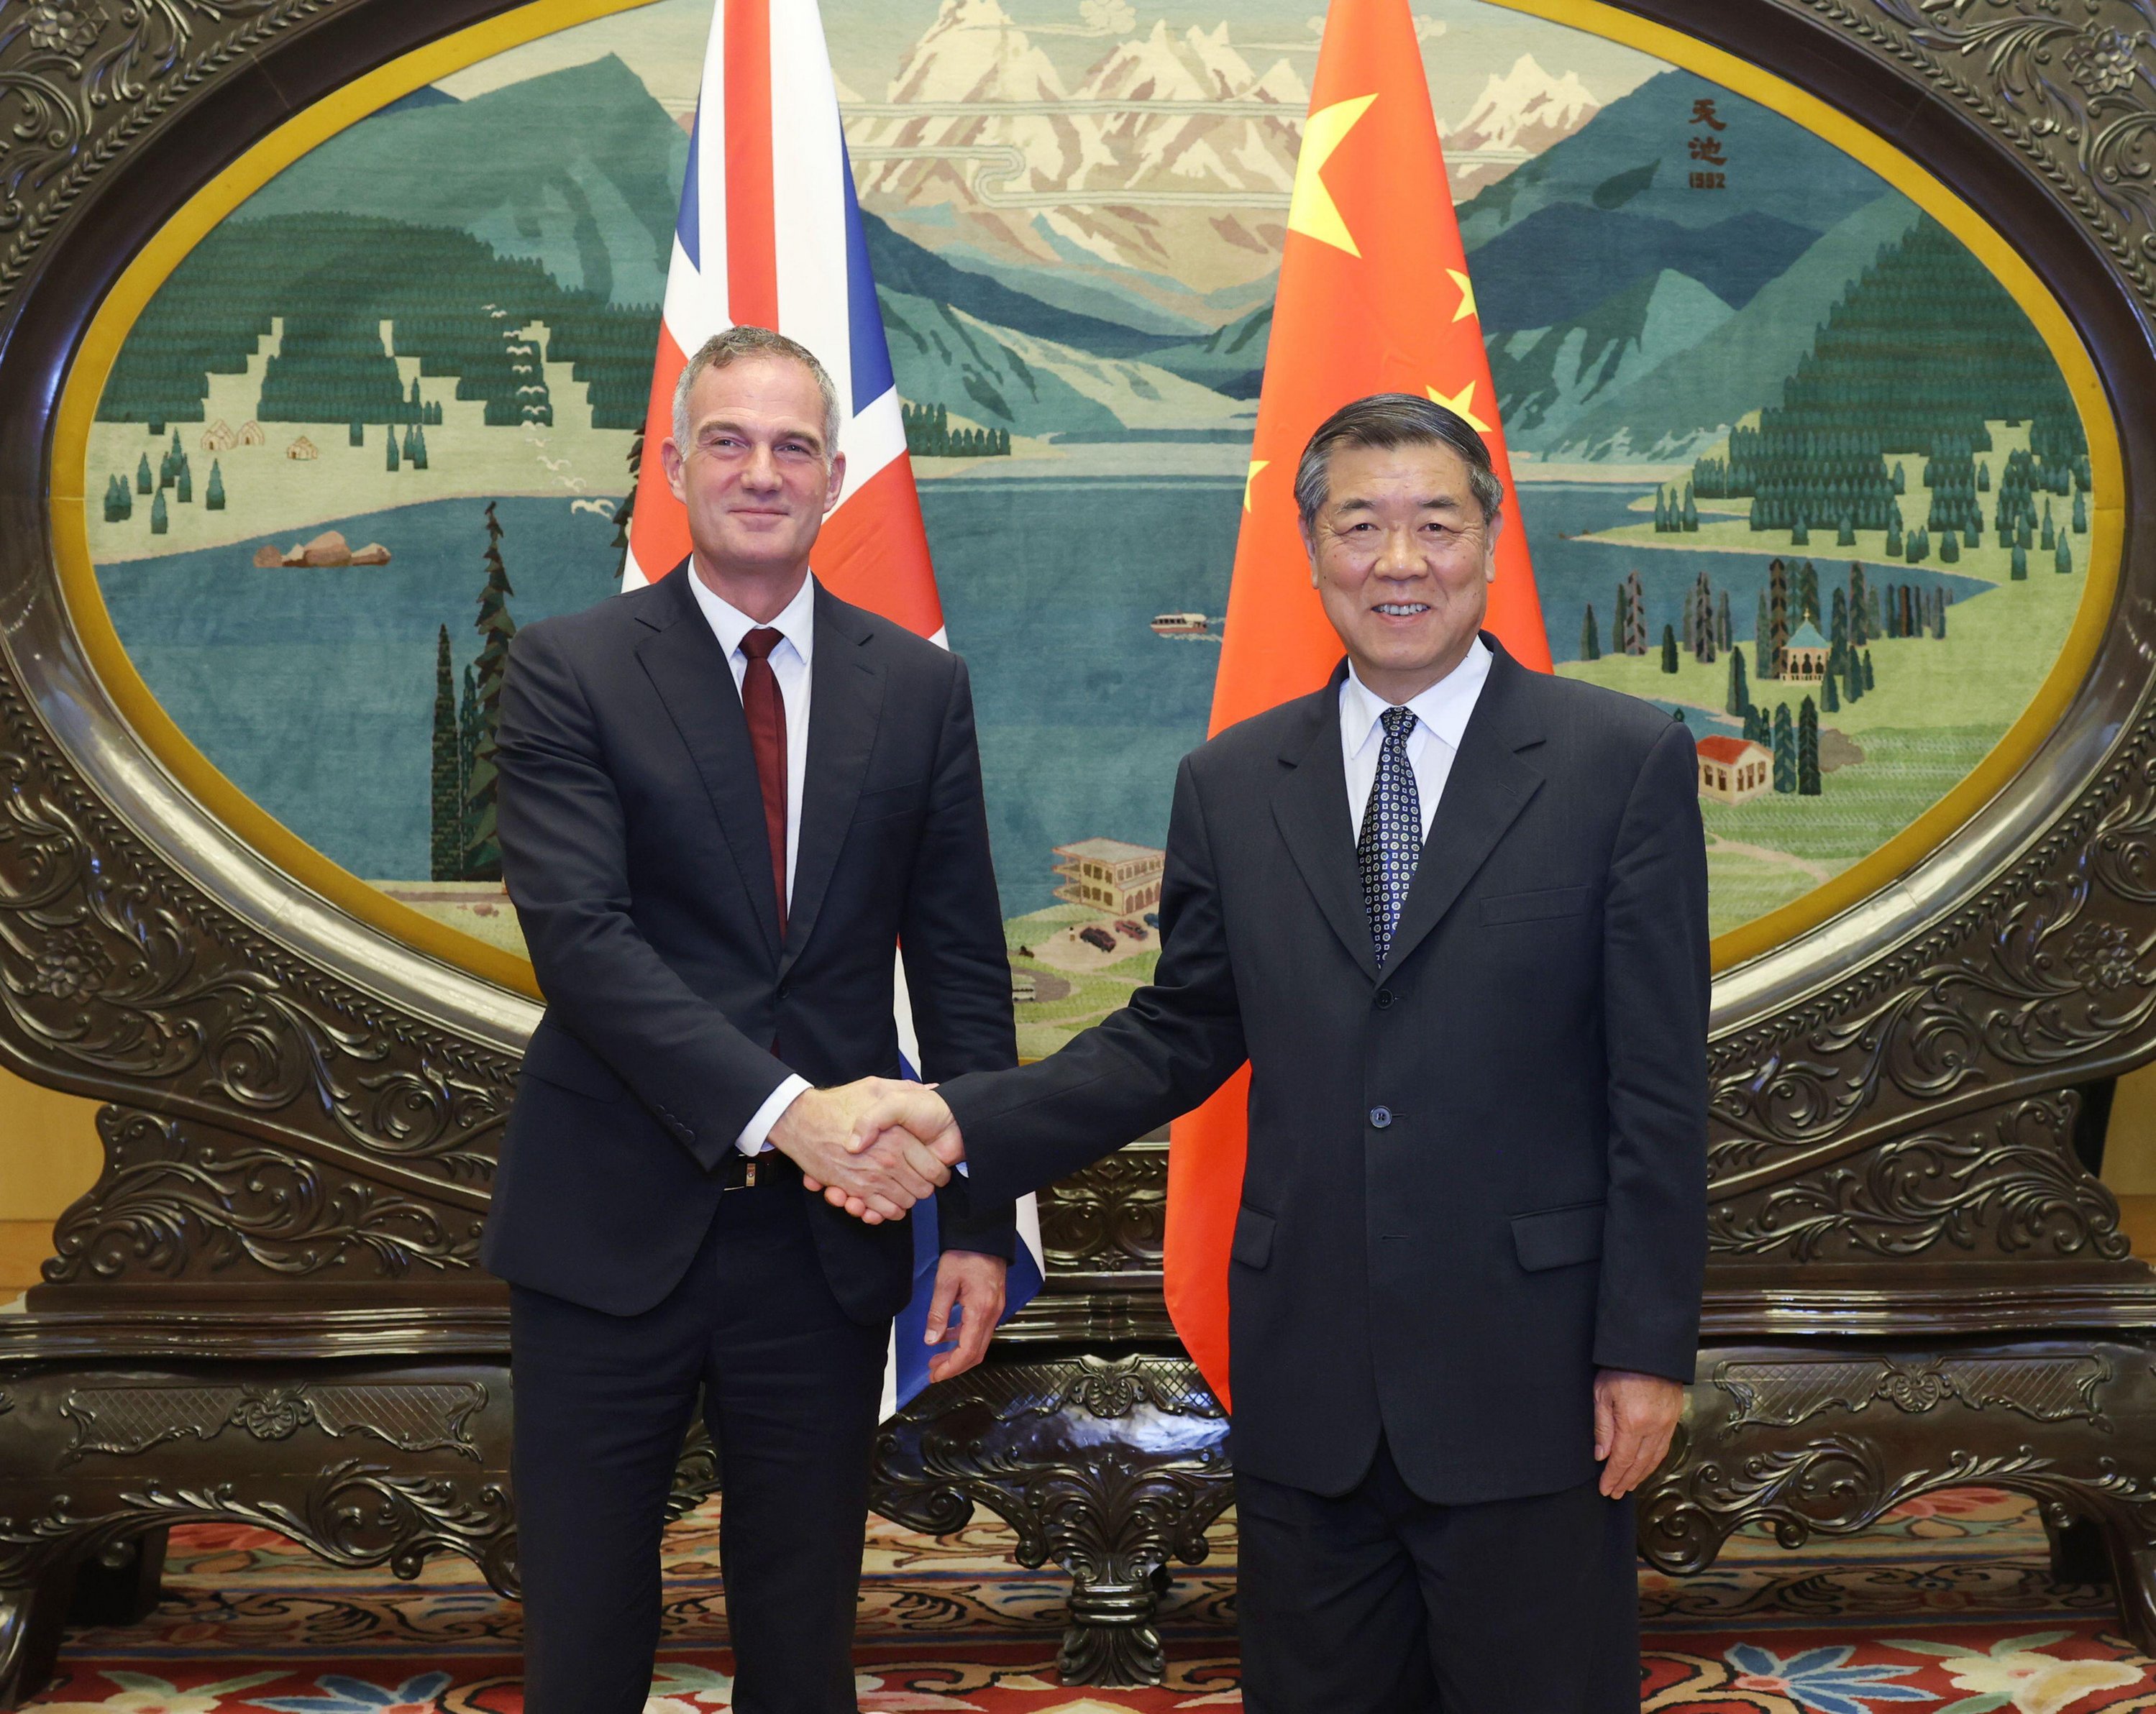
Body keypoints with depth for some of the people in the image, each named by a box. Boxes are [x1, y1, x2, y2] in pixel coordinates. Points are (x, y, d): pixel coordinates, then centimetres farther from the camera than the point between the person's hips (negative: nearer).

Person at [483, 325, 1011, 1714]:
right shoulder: (570, 671, -2)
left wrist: (979, 1223, 1)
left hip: (831, 1233, 2)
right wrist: (782, 1107, -24)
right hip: (613, 1229, -2)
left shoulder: (920, 688, 5)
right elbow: (579, 934, -14)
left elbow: (963, 970, 6)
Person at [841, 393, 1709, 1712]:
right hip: (1308, 1383, 3)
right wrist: (969, 1120, -4)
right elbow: (1180, 1037, 8)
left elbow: (1660, 1084, -6)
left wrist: (1648, 1349, -8)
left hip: (1526, 1378, -3)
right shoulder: (1233, 785, 6)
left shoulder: (1626, 762, -4)